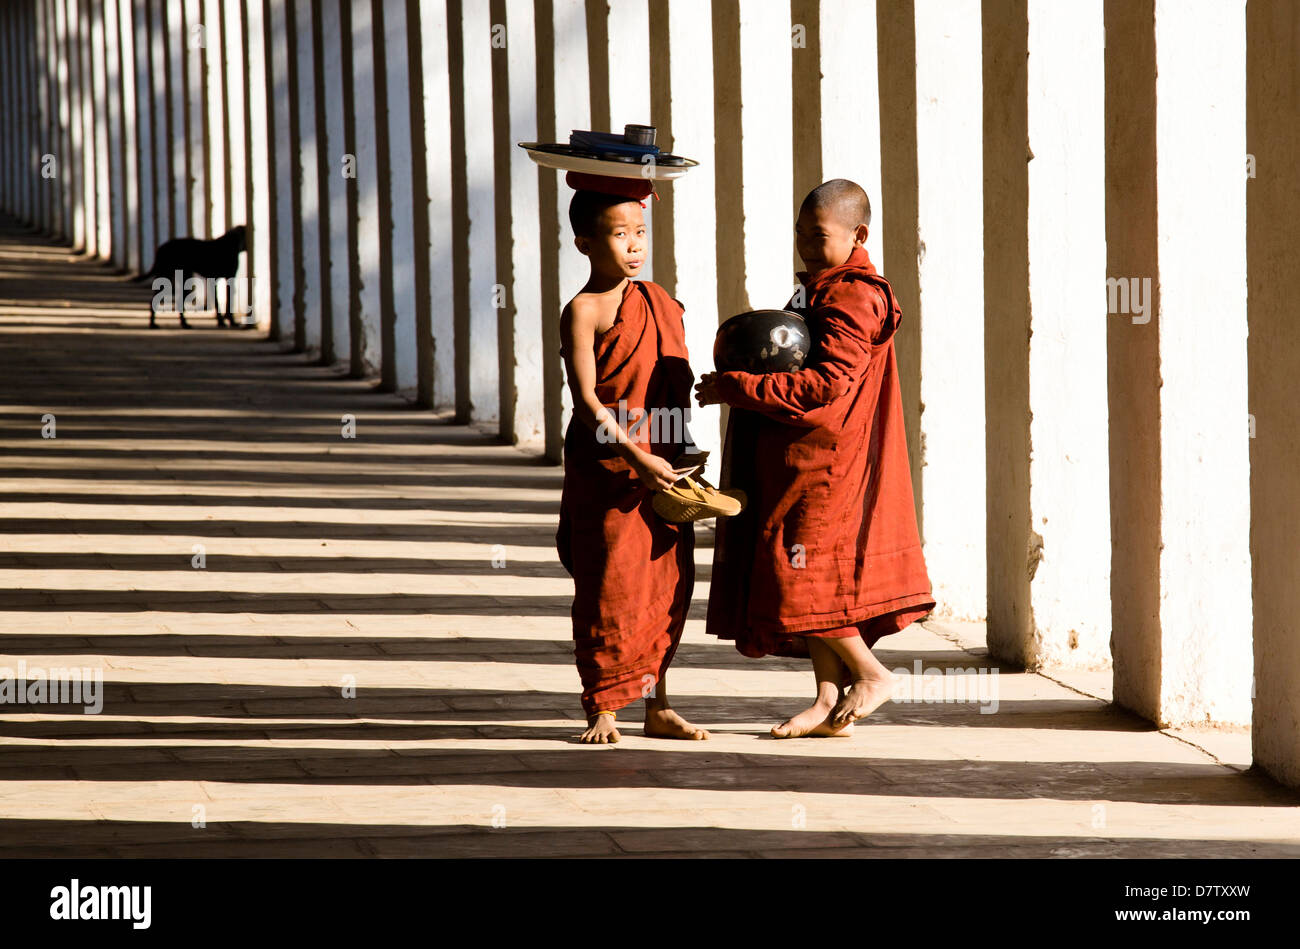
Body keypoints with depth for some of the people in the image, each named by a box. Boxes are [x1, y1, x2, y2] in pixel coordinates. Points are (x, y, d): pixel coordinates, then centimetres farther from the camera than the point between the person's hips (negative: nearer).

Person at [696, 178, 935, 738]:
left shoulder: (854, 300, -16)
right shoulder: (820, 290, 17)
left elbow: (827, 386, -25)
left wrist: (737, 388, -23)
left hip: (826, 463, -10)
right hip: (800, 462, 10)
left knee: (800, 578, -10)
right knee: (812, 586, 10)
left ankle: (870, 674, 2)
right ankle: (830, 702, 13)